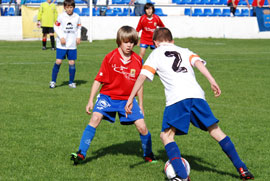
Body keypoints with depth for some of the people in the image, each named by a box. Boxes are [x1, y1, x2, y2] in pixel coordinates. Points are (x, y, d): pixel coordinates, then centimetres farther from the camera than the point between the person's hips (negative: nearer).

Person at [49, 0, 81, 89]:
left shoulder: (76, 17, 3)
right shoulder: (61, 16, -4)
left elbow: (79, 27, 16)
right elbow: (56, 27, 1)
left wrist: (78, 37, 1)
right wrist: (61, 37, -9)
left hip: (72, 44, 2)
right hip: (62, 44, -2)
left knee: (72, 63, 2)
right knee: (58, 61, -6)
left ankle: (71, 82, 15)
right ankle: (53, 81, 5)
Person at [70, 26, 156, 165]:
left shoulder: (137, 60, -1)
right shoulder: (110, 57, -11)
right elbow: (98, 80, -6)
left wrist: (140, 105, 13)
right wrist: (91, 101, -9)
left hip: (128, 99, 2)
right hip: (108, 96, -2)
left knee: (142, 126, -7)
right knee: (95, 118, -23)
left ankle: (148, 155, 19)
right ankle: (81, 153, -16)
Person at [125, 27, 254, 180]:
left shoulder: (156, 54, 19)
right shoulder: (184, 51, 28)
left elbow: (142, 76, 8)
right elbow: (198, 62, 8)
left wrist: (130, 99, 10)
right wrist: (212, 81, -3)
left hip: (176, 99, -4)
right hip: (197, 95, 4)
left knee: (167, 135, 4)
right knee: (215, 130, 13)